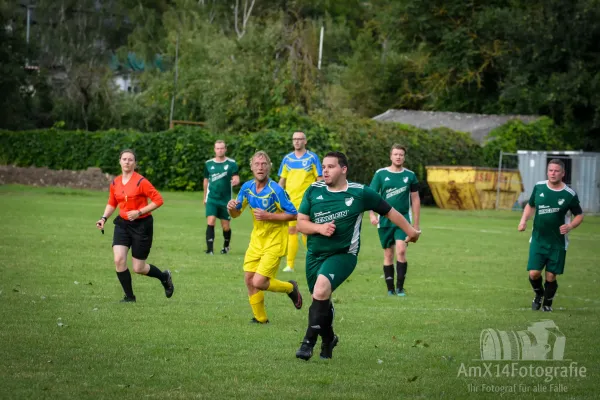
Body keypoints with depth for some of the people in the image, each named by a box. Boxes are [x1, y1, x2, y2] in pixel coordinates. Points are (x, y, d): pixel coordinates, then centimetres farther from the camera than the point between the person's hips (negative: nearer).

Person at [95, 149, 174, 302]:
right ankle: (129, 296, 1)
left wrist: (139, 212, -21)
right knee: (118, 260, -14)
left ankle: (164, 276, 33)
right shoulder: (115, 183, 3)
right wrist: (104, 218, 1)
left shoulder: (141, 181, -16)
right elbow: (112, 204, 18)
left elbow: (158, 200, -15)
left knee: (138, 268, 1)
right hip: (122, 224, 5)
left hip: (141, 225, -5)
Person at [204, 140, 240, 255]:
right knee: (210, 222, -14)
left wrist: (235, 181, -33)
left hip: (226, 199, -1)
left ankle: (226, 246, 30)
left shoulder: (231, 163, -3)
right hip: (212, 199, 1)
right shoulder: (208, 164, 5)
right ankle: (209, 248, -14)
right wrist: (205, 197, 23)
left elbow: (236, 179, -8)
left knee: (226, 226, 6)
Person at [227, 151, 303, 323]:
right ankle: (260, 318, 21)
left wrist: (268, 216, -24)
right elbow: (236, 213, 9)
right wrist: (232, 208, -15)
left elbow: (293, 214, -17)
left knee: (259, 282, -13)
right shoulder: (247, 187, -1)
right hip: (257, 239, 6)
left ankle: (290, 288, 16)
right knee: (249, 280, 3)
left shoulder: (275, 190, -20)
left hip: (275, 241, -6)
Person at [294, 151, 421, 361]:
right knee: (321, 300, 11)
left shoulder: (360, 193, -5)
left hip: (343, 254, -4)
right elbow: (301, 223, 3)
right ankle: (328, 339, 40)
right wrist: (319, 228, -17)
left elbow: (389, 211, 8)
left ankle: (309, 342, -24)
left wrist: (410, 230, 15)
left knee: (321, 288, -28)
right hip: (315, 255, 4)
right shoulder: (314, 191, 2)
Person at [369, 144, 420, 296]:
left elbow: (415, 200, 11)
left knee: (401, 251, -17)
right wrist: (372, 214, -16)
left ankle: (400, 287, -8)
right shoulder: (381, 174, 1)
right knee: (388, 255, 4)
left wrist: (416, 224, 10)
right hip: (385, 220, 0)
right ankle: (390, 288, 12)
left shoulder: (410, 175, 5)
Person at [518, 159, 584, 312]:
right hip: (538, 240, 2)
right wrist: (523, 220, 1)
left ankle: (547, 303, 25)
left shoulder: (569, 194, -7)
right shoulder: (539, 187, 0)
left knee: (551, 276, 0)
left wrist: (570, 226, -15)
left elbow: (579, 215, 4)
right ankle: (538, 294, 25)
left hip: (558, 243, -2)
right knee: (534, 273, -7)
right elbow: (530, 205, 17)